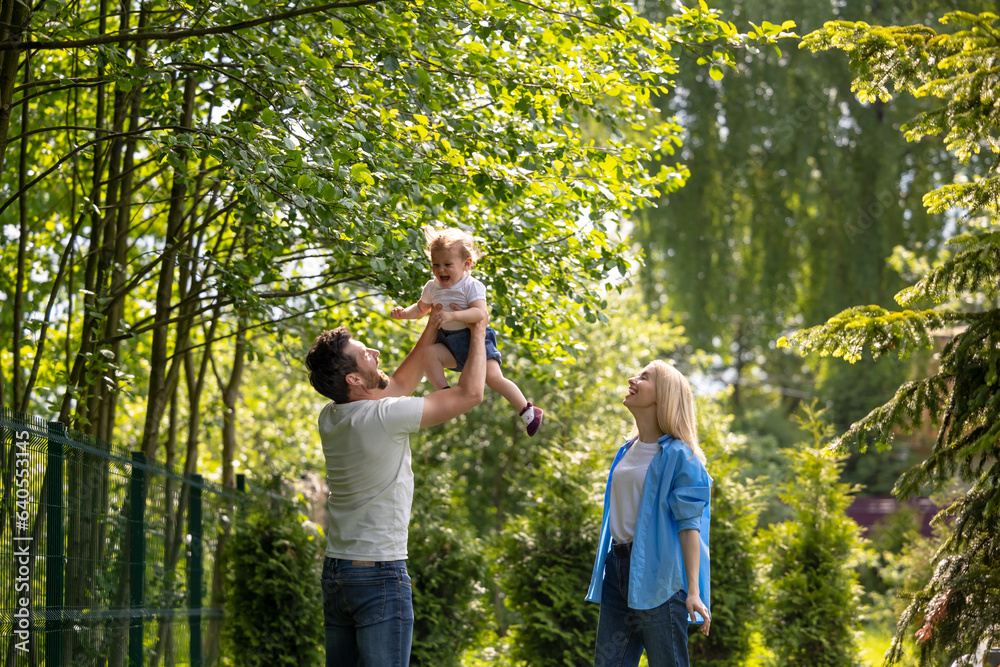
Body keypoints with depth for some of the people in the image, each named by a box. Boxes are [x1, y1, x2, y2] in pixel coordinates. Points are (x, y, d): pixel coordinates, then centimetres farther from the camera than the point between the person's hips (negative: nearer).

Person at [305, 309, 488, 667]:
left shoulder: (330, 418, 6)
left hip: (335, 570, 8)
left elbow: (398, 385, 23)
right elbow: (470, 393, -8)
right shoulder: (384, 417, -17)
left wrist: (431, 331, 25)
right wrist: (478, 335, 8)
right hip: (379, 573, -8)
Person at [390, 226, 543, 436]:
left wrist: (453, 315, -39)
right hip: (449, 344, 5)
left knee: (493, 377, -19)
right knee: (429, 353, -26)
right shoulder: (432, 287, 7)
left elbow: (480, 313, -27)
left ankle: (527, 411, -4)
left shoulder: (471, 286, -12)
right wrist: (403, 313, 4)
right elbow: (421, 309, 25)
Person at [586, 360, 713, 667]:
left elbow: (689, 524, -13)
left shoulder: (678, 455, -7)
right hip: (618, 570, 8)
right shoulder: (627, 451, 16)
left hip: (657, 573, -8)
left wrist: (693, 590, -18)